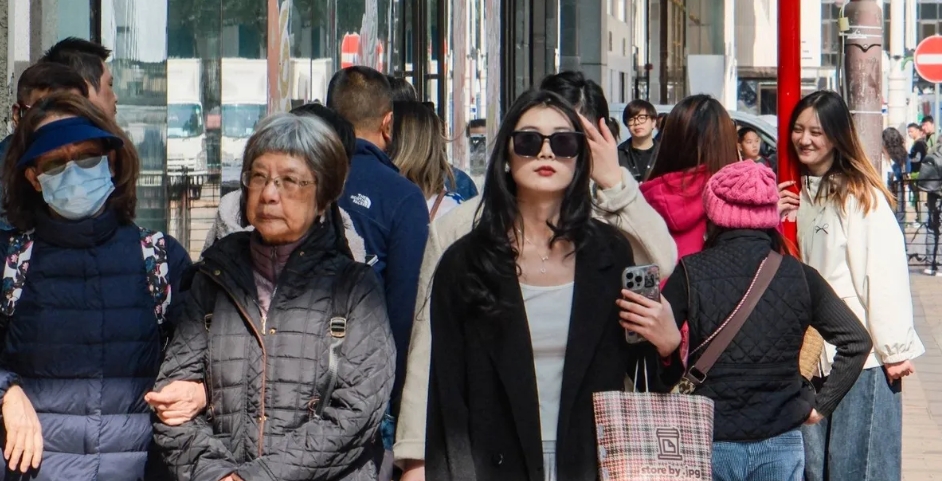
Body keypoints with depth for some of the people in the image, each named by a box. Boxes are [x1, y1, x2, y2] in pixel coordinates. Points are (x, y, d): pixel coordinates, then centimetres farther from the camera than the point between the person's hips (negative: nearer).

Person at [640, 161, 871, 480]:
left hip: (709, 443, -1)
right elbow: (856, 340, -1)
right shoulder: (799, 276, -1)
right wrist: (820, 405, 4)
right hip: (780, 445, 1)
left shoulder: (691, 273, -6)